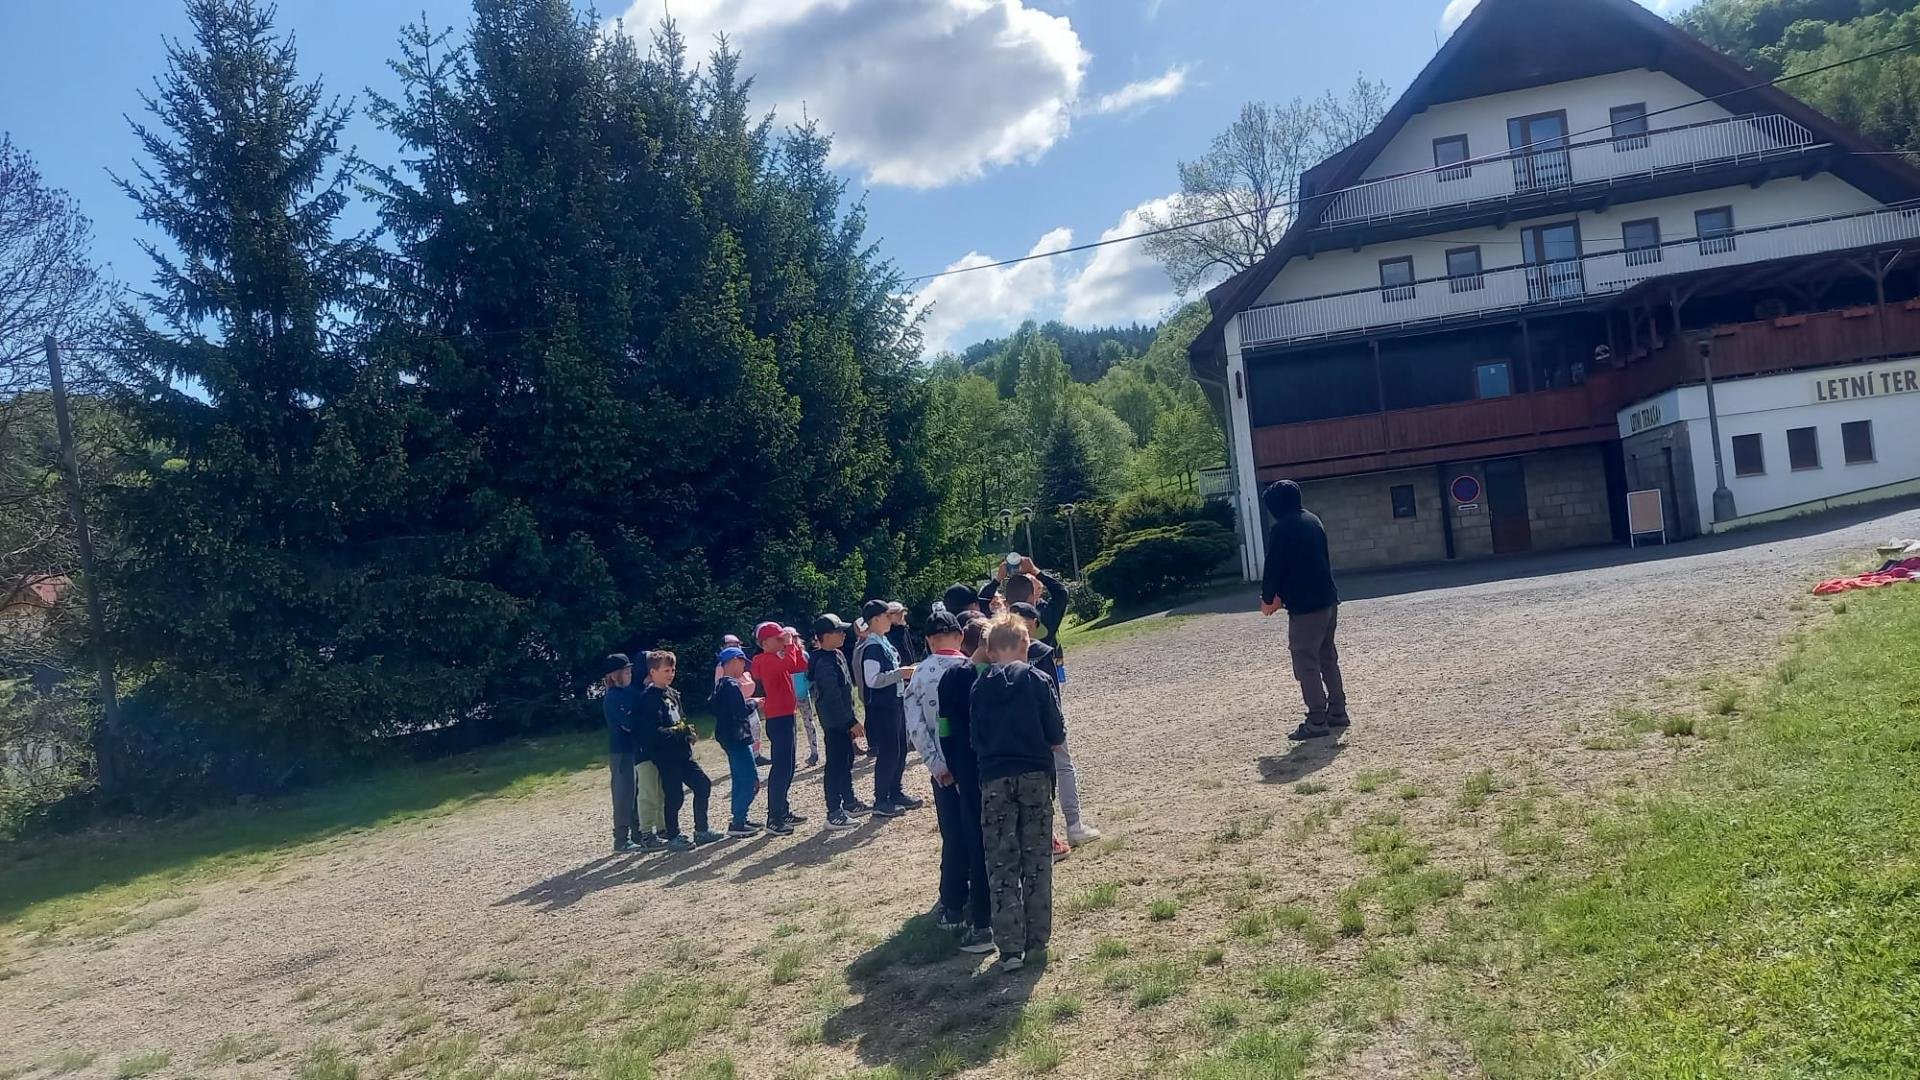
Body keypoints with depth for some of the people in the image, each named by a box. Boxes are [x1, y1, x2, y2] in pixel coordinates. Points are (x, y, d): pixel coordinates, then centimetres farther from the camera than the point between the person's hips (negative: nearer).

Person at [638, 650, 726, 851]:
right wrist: (678, 732, -17)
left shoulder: (672, 693, 12)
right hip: (665, 755, -8)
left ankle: (701, 831, 18)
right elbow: (653, 732, -20)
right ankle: (673, 837, 14)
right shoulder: (649, 698, -14)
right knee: (674, 796, -2)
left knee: (703, 784, 8)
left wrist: (687, 730, 1)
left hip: (682, 752, 8)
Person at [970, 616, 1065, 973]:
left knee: (1001, 864, 6)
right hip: (1035, 775, -1)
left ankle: (1010, 947, 3)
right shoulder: (1037, 680, -4)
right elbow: (1057, 736, -3)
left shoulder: (979, 688, 2)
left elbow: (975, 740, 7)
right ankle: (1037, 939, 16)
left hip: (994, 780, 1)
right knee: (1037, 859, 11)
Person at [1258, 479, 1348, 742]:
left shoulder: (1281, 528, -13)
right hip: (1328, 600, 9)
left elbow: (1274, 567, -12)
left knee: (1305, 663, -4)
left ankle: (1317, 721, -4)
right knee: (1327, 658, 17)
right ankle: (1337, 712, 22)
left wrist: (1268, 598, 5)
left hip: (1305, 605, -9)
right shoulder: (1313, 520, 13)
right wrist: (1282, 595, 19)